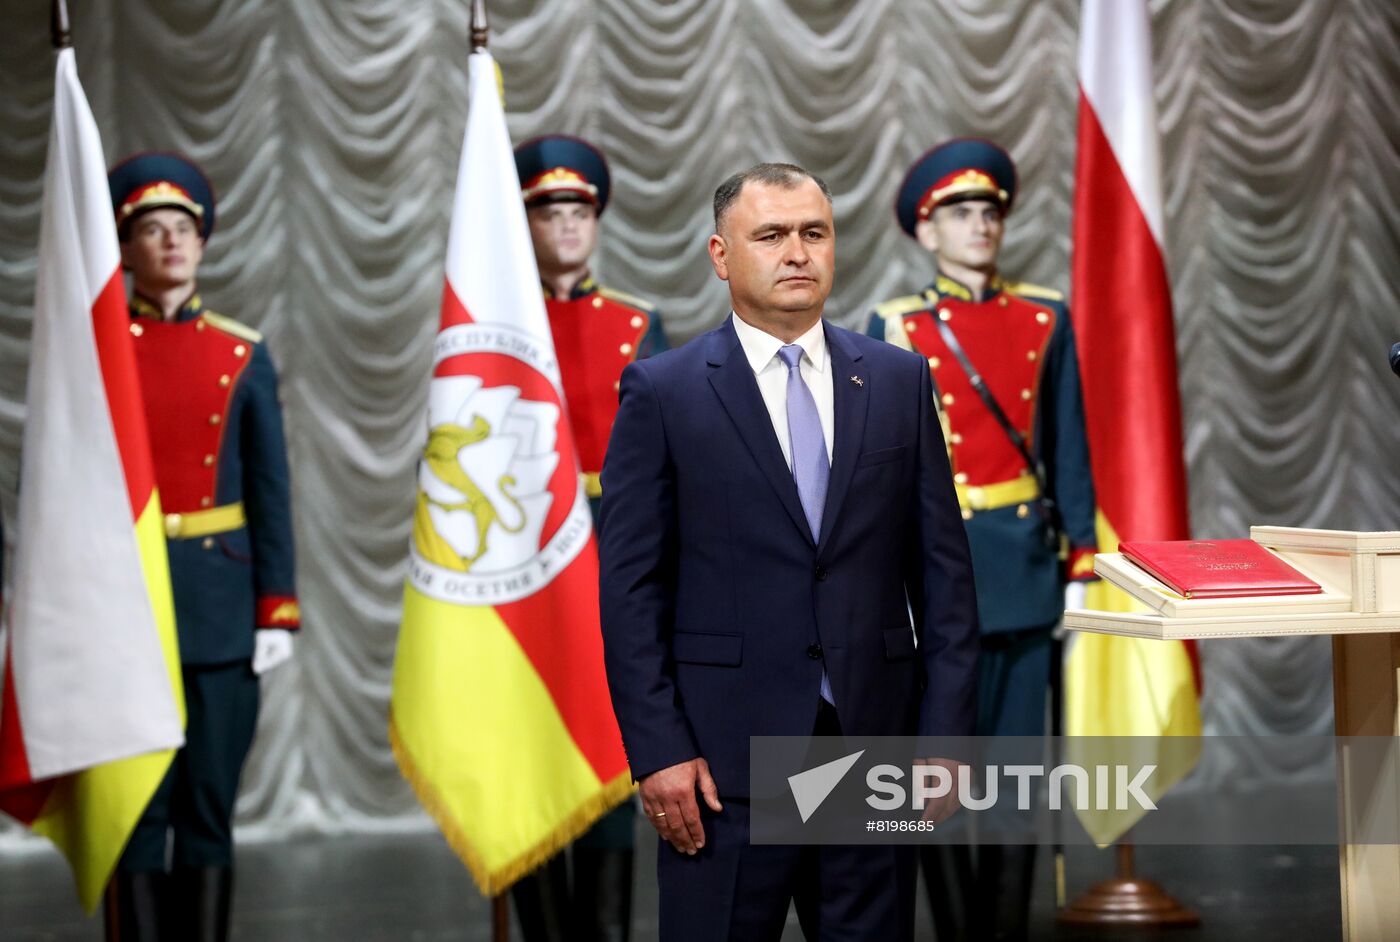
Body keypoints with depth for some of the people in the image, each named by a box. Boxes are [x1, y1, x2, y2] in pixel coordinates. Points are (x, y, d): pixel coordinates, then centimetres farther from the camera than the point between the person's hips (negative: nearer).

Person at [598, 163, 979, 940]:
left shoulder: (899, 381, 8)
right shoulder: (662, 393, 0)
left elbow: (942, 569, 7)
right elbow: (631, 589, -2)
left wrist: (946, 732, 1)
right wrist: (657, 752, -9)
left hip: (876, 739, 3)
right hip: (725, 754, -2)